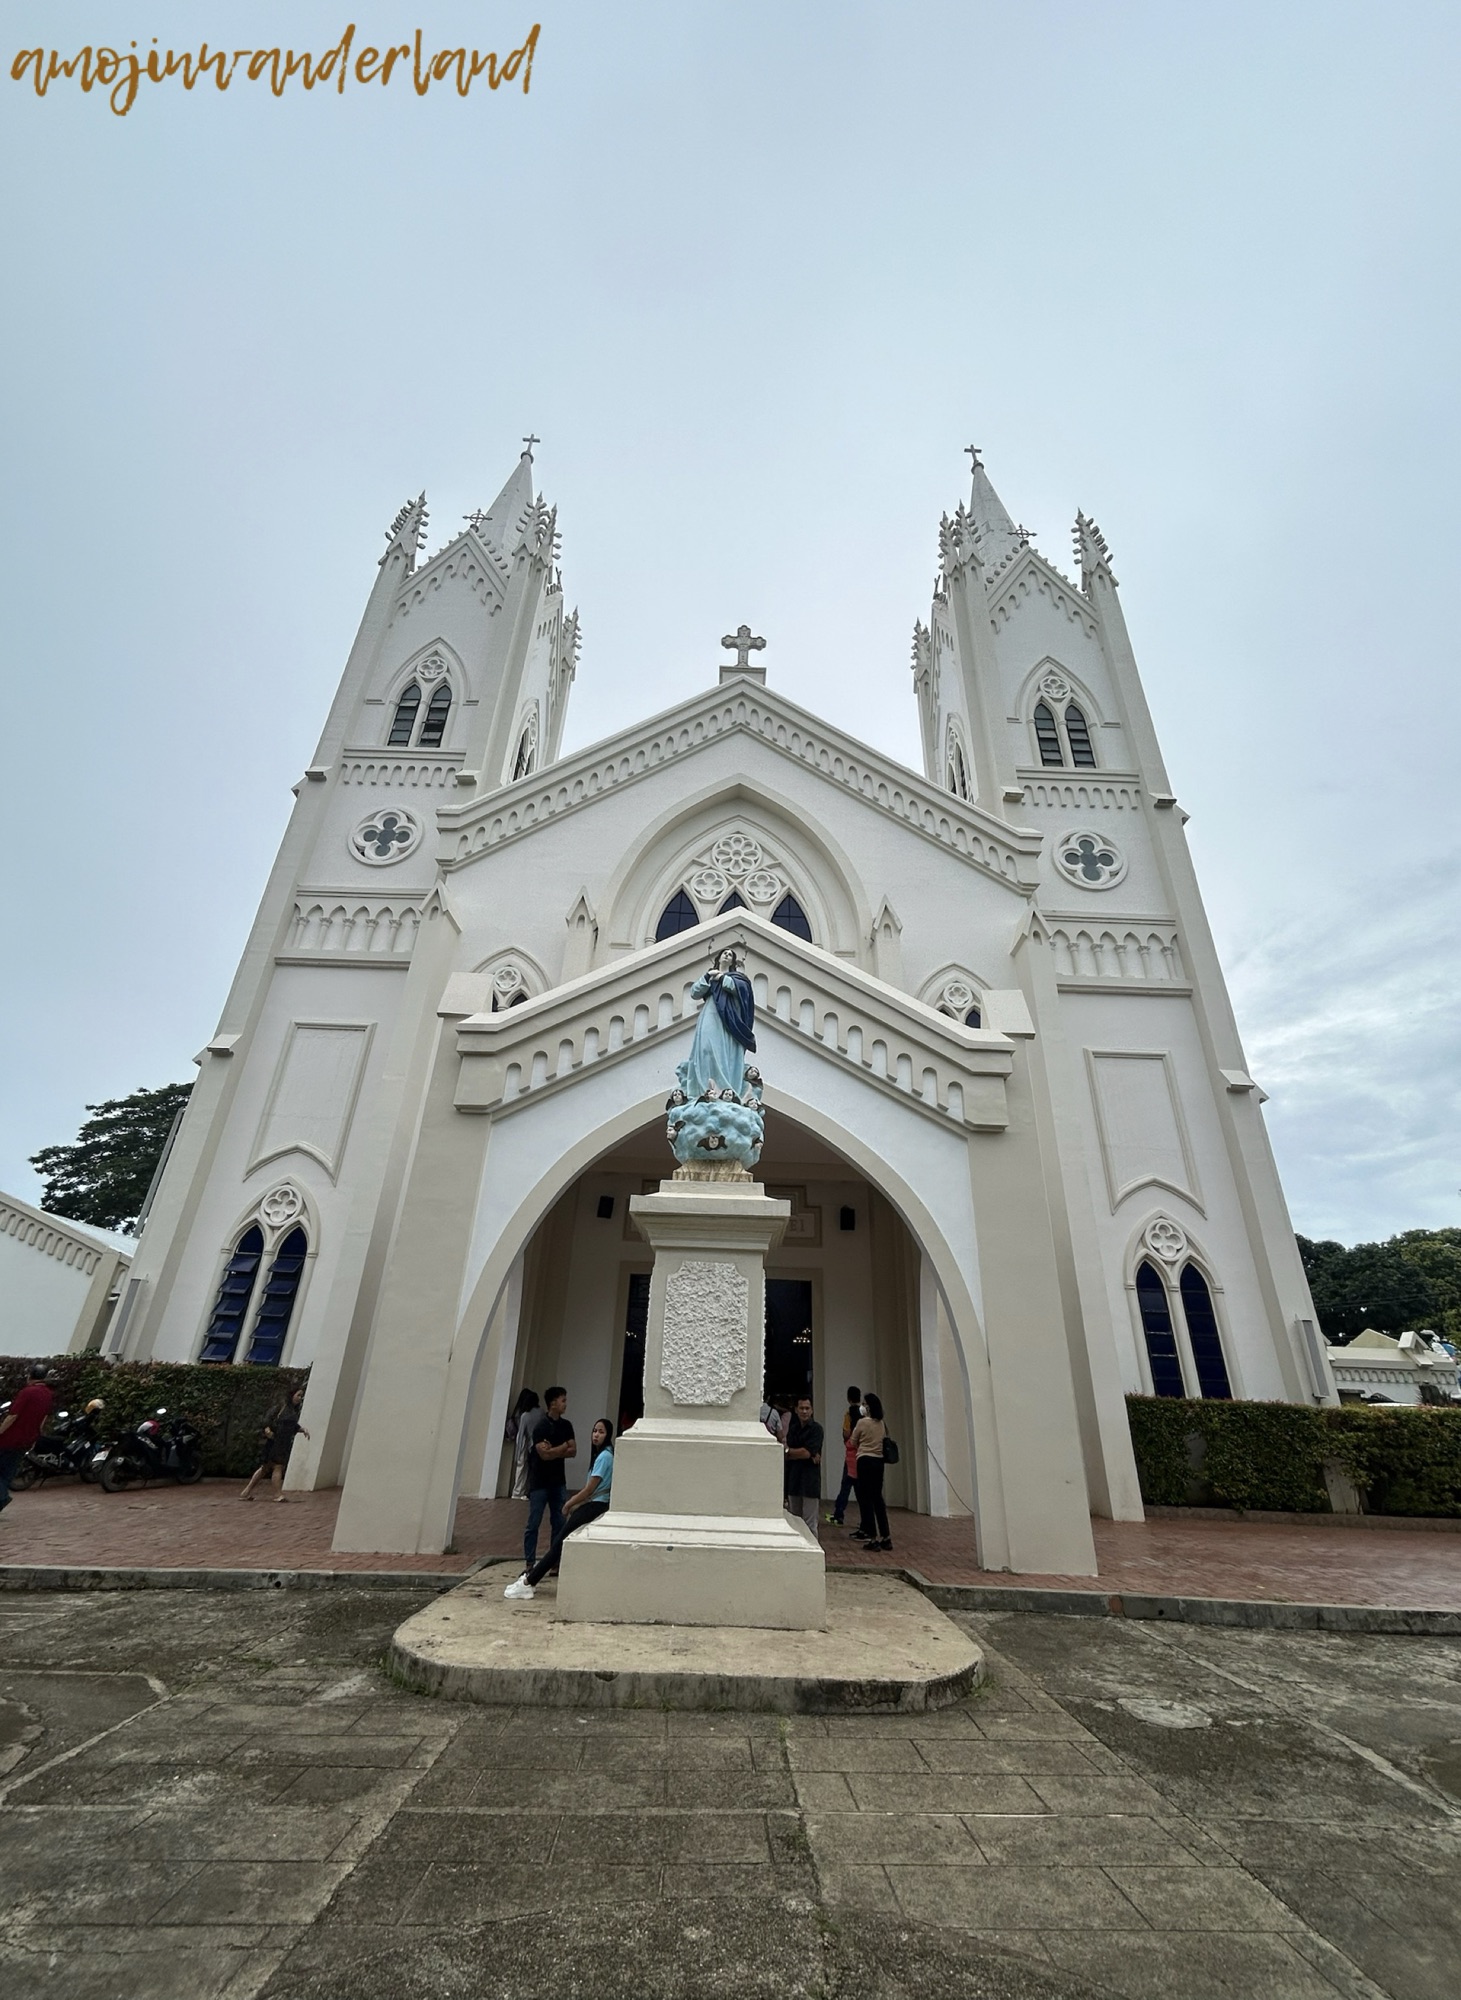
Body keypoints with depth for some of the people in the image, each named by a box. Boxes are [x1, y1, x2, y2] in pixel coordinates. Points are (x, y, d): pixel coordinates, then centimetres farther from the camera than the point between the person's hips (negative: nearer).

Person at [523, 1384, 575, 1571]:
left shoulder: (566, 1425, 4)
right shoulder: (541, 1426, -14)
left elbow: (573, 1451, 0)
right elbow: (545, 1454, -22)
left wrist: (554, 1451, -13)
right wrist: (564, 1446, -10)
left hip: (558, 1481, 6)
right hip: (540, 1482, -6)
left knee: (559, 1523, 7)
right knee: (534, 1524, 1)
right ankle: (529, 1562, 11)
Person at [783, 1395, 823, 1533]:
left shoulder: (816, 1428, -6)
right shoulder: (793, 1428, 11)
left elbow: (807, 1452, -15)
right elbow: (787, 1455, 3)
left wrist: (788, 1451, -2)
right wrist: (805, 1455, -14)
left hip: (810, 1481, -6)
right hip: (794, 1479, 6)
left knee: (809, 1523, -2)